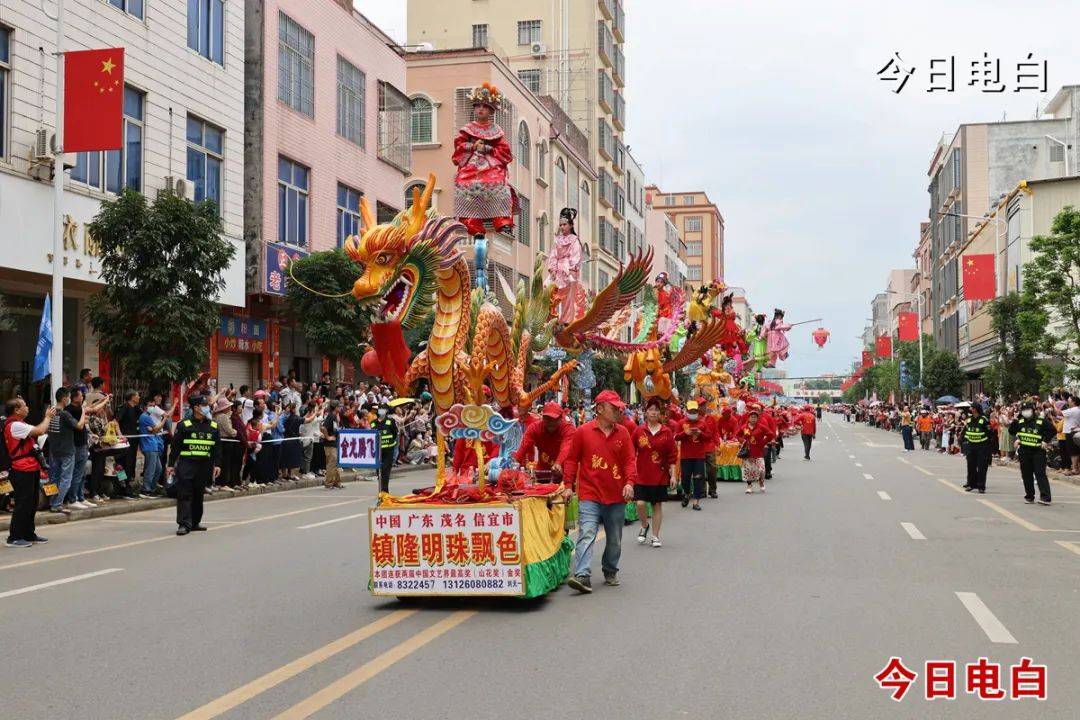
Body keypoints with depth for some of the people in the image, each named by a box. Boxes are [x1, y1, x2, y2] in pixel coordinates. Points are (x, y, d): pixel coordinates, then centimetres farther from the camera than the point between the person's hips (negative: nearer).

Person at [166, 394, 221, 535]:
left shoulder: (213, 426, 10)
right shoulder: (184, 425, -1)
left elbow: (217, 448, 12)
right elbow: (175, 446, 0)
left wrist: (217, 464, 4)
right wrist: (171, 464, -3)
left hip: (204, 465, 4)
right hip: (186, 464, -4)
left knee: (198, 495, 11)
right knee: (184, 494, -8)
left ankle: (195, 522, 20)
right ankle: (184, 524, -9)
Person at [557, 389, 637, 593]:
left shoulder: (622, 433, 6)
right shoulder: (582, 432, -2)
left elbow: (629, 460, 6)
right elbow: (571, 459, 3)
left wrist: (630, 482, -9)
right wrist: (568, 485, -3)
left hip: (617, 496, 4)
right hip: (589, 495, -4)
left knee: (615, 540, 14)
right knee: (586, 535, -16)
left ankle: (610, 572, 32)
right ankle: (583, 576, -22)